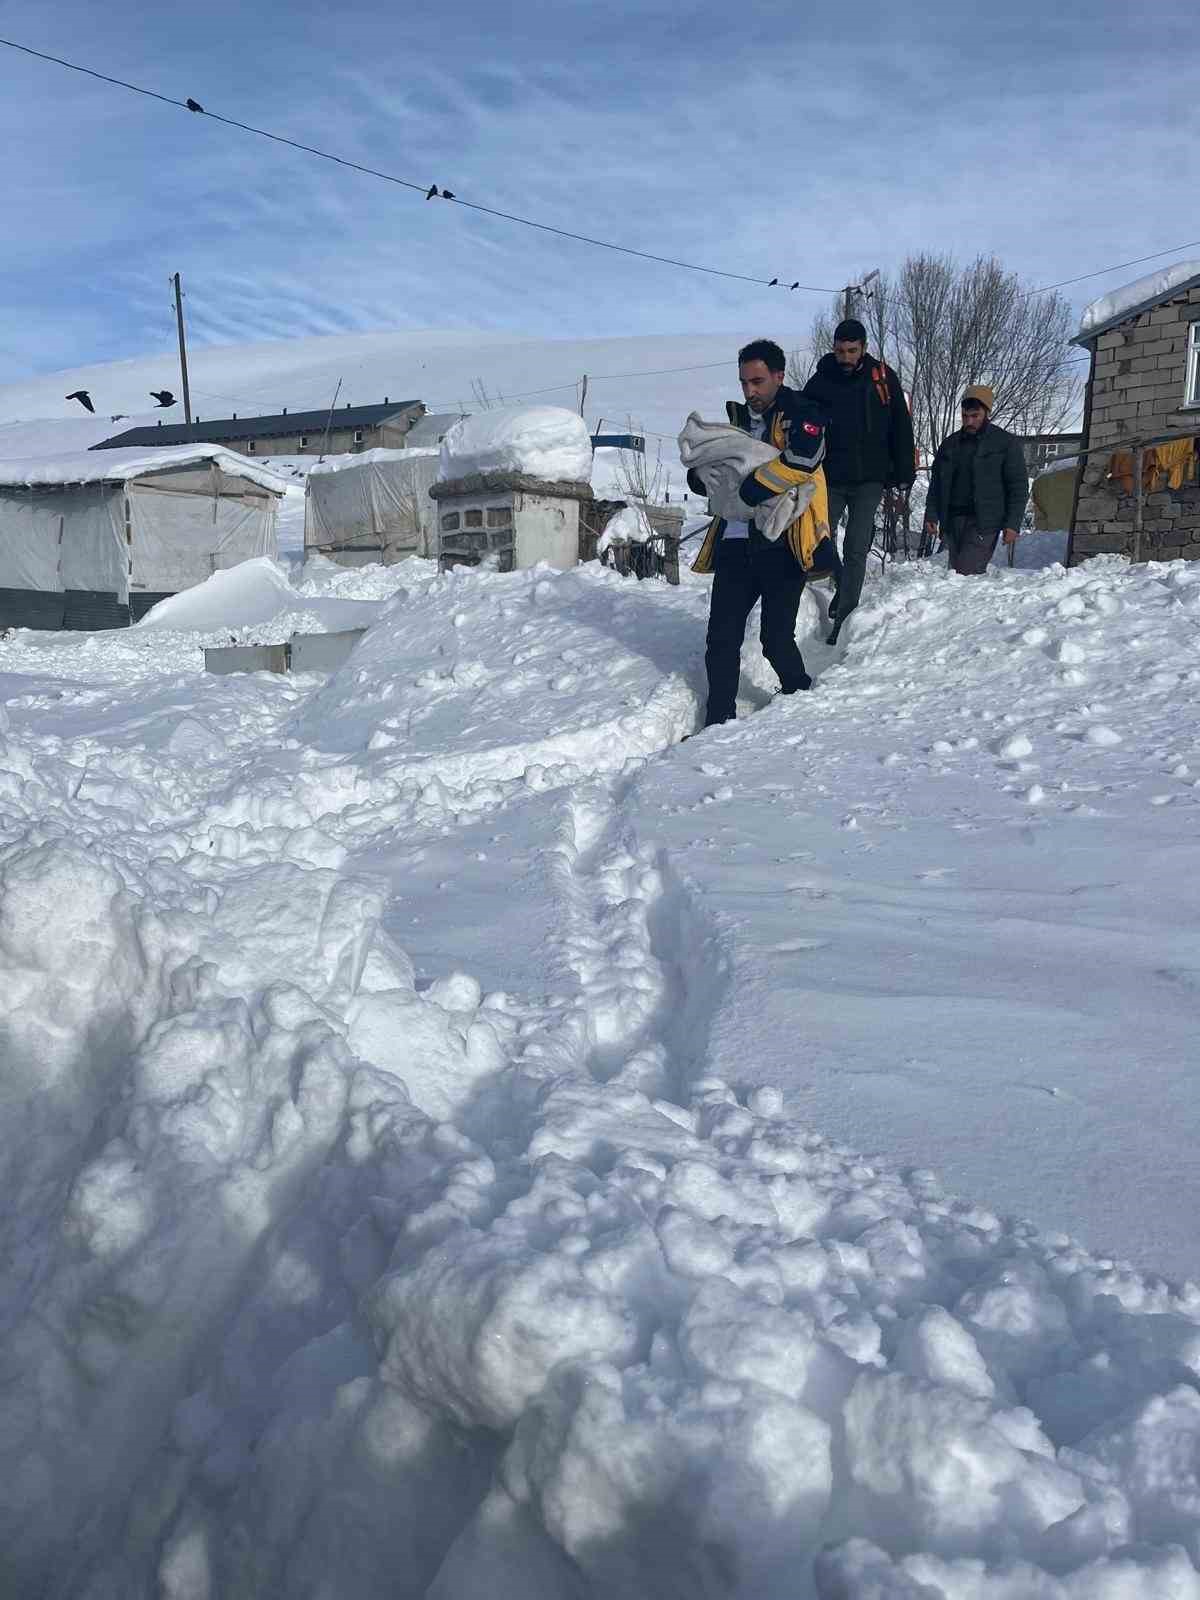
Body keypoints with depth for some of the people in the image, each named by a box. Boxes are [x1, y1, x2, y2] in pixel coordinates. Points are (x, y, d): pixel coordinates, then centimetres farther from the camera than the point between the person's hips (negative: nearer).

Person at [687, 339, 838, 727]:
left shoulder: (801, 414, 2)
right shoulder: (739, 419, 21)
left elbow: (800, 460, -18)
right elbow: (701, 476, 24)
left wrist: (750, 489, -17)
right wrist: (706, 473, 0)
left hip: (783, 542, -6)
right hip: (736, 542, 6)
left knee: (776, 638, -5)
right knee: (721, 637, 0)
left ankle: (801, 697, 20)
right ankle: (718, 721, 8)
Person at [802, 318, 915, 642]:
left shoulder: (883, 377, 0)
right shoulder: (820, 381, 1)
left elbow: (900, 428, 2)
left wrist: (904, 475, -2)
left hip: (870, 480, -1)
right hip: (829, 480, 1)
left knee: (856, 549, -5)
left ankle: (844, 616, -2)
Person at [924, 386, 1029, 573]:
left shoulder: (1007, 443, 3)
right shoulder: (950, 444, 17)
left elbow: (1018, 487, 0)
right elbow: (936, 483, 21)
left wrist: (1012, 524, -8)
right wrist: (931, 515, 8)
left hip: (983, 523, -5)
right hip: (952, 521, 5)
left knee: (967, 572, -19)